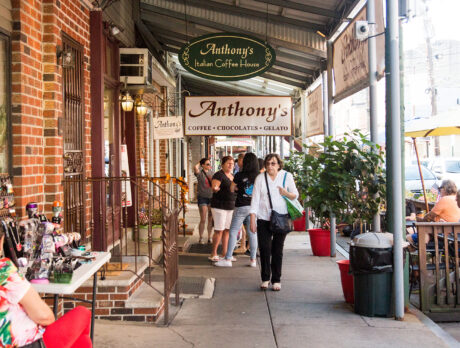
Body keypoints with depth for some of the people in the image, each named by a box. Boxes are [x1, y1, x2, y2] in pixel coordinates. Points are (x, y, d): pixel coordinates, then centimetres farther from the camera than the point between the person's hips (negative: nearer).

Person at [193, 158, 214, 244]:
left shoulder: (212, 173, 10)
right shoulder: (200, 173, -6)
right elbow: (195, 167, -29)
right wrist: (199, 163, -7)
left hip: (212, 197, 4)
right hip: (203, 198, -4)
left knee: (211, 220, 6)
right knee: (203, 220, -5)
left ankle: (209, 238, 15)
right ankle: (201, 238, 8)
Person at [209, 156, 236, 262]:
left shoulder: (233, 176, 16)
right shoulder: (219, 175, -9)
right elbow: (214, 188, -21)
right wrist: (216, 189, -40)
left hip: (231, 206, 8)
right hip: (219, 206, -8)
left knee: (227, 230, 8)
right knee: (219, 230, -8)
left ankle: (225, 253, 13)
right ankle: (213, 254, -1)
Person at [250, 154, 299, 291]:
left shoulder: (287, 176, 1)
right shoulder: (260, 178, 0)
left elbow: (296, 195, 7)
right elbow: (255, 199, 0)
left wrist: (286, 193, -16)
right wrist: (252, 220, -5)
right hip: (263, 218, 0)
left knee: (277, 250, 3)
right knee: (264, 249, -3)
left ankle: (276, 280, 14)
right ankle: (265, 278, 13)